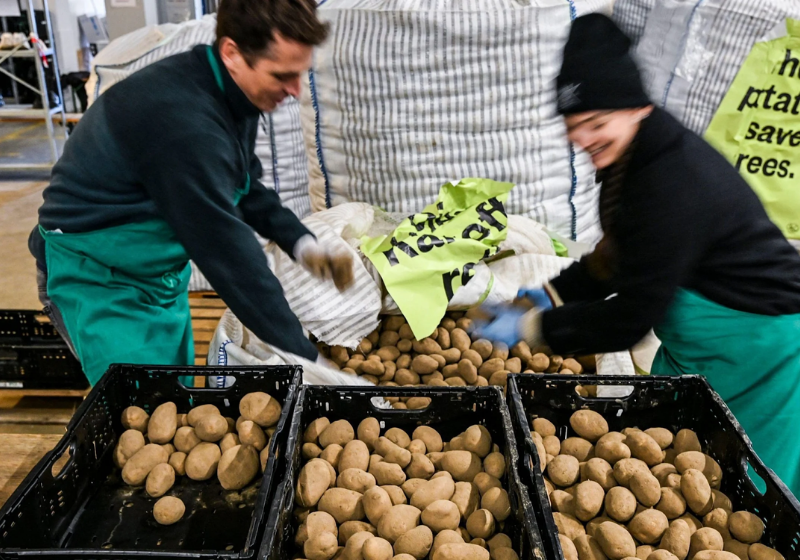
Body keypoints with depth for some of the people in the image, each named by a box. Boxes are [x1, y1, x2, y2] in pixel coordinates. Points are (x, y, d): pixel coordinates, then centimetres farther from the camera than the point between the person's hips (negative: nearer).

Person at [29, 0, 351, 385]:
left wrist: (303, 245, -7)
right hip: (99, 279, -8)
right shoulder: (182, 118, -34)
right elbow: (225, 245, -34)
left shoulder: (232, 94, -6)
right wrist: (301, 357, -29)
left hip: (163, 270, 8)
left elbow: (244, 187, 9)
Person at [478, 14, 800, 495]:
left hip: (758, 339, -9)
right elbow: (617, 257, 10)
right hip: (698, 337, 9)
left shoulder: (674, 184, -33)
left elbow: (629, 319, -28)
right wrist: (555, 293, 0)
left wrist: (531, 328, -20)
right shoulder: (634, 157, -3)